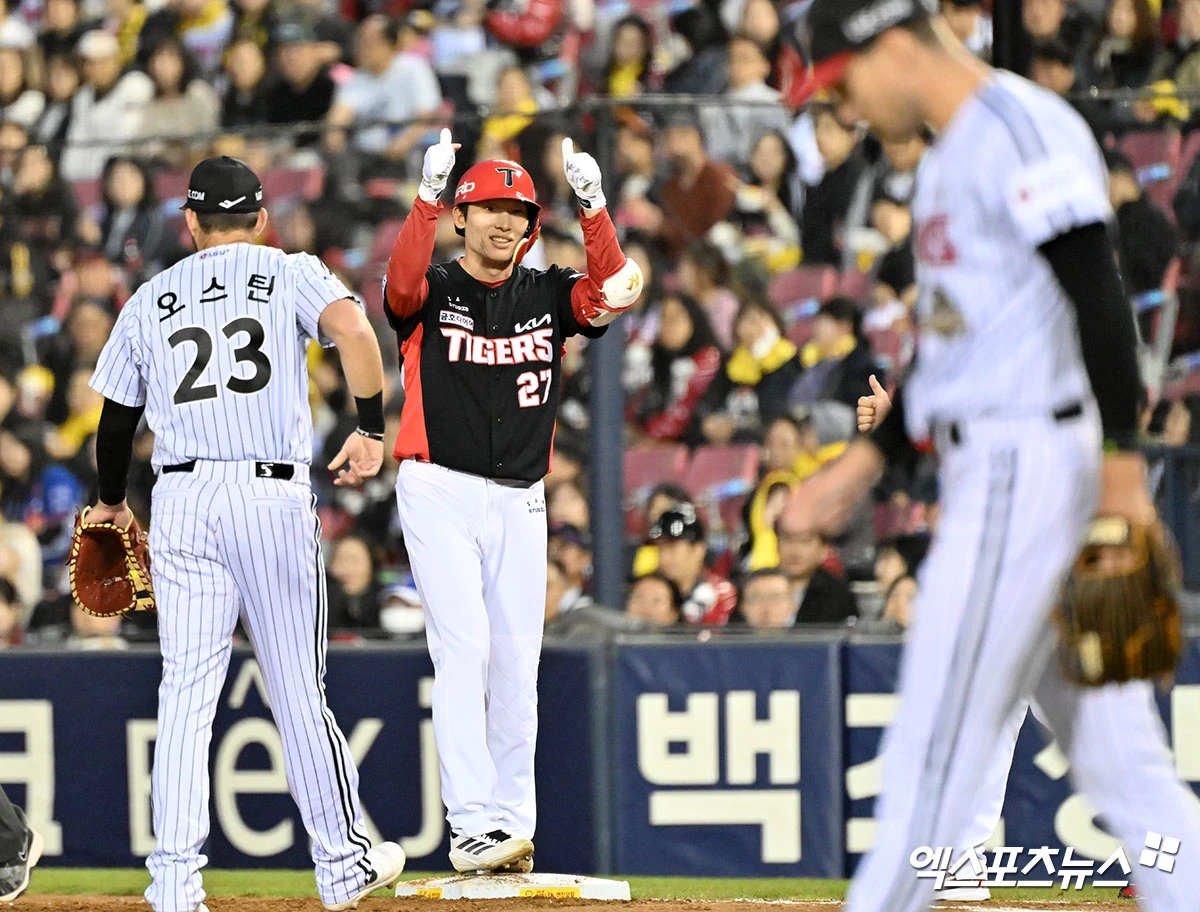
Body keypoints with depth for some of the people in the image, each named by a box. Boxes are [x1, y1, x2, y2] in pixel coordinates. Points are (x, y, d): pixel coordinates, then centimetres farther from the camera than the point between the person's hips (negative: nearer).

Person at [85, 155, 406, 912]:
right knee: (299, 690, 7)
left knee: (186, 692, 1)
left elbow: (116, 416, 17)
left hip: (182, 501, 2)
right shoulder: (291, 274, 7)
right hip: (274, 495, -2)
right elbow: (353, 329, -15)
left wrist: (112, 502, 33)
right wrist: (372, 428, -9)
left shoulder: (151, 298, 14)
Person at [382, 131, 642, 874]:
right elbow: (402, 281, -25)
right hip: (439, 491, -4)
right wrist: (429, 196, -37)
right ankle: (472, 827, -17)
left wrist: (593, 205, -22)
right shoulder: (431, 291, -2)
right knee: (465, 647, -14)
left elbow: (610, 295, -10)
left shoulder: (548, 295, 8)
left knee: (517, 663, 5)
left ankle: (512, 826, 12)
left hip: (520, 500, 4)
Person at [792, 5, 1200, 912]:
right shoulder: (951, 158, 20)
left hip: (1032, 456, -10)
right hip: (989, 465, 10)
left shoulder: (1021, 126, -11)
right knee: (1117, 757, 6)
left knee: (937, 737, -8)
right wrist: (861, 466, 23)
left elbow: (1098, 296, -19)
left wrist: (1121, 464, -23)